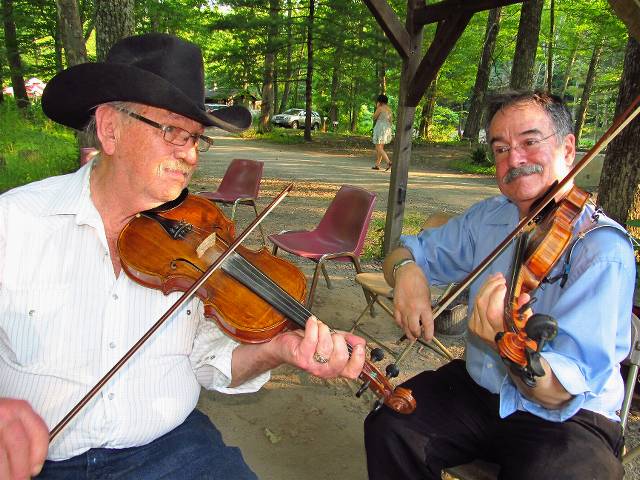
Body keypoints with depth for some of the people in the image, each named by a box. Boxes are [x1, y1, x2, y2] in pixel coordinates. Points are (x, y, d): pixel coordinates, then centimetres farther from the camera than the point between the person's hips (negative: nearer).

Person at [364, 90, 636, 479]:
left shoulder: (604, 250, -20)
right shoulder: (488, 217, 0)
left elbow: (563, 394, -27)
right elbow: (410, 251, 7)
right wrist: (407, 269, -17)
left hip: (570, 416, -4)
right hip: (478, 388, 5)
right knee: (388, 428, -16)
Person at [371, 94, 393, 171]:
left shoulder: (380, 108, -11)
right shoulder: (389, 109, 11)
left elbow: (374, 117, -2)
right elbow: (391, 119, 14)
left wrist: (376, 108, 3)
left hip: (380, 129, -8)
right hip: (387, 129, 8)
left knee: (379, 148, -8)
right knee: (380, 147, 14)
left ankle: (388, 162, -24)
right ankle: (377, 165, 17)